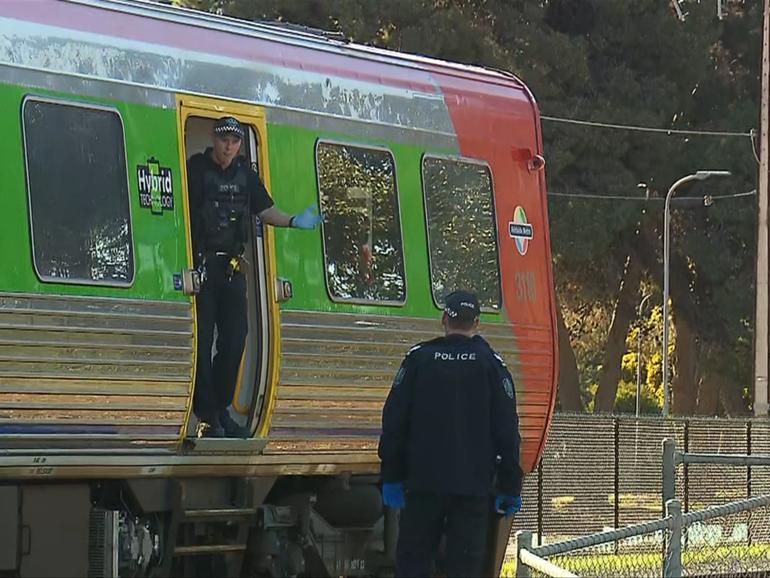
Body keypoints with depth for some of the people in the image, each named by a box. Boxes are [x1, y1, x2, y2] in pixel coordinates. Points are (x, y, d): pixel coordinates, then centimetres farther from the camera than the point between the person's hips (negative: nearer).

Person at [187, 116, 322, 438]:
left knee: (235, 338, 5)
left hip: (232, 266, 6)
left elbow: (264, 209, 17)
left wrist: (293, 222, 0)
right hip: (201, 264, -6)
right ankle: (206, 415, -4)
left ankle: (221, 410, 16)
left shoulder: (244, 173, 13)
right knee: (202, 340, -6)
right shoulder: (196, 169, -4)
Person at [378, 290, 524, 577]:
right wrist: (510, 488, 5)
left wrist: (391, 476, 8)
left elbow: (394, 422, 3)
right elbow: (507, 432, 1)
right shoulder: (491, 364, 2)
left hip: (422, 482, 1)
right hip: (473, 486, -1)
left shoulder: (419, 358, 4)